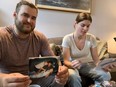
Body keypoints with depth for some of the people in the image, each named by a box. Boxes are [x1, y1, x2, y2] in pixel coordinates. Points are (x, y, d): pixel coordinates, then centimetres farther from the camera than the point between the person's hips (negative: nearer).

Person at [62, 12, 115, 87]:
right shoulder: (67, 39, -16)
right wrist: (72, 64, -42)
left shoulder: (92, 38, -8)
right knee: (74, 77, -39)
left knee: (106, 75, -21)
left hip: (85, 65, 3)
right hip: (72, 66, -3)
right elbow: (66, 61, -18)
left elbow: (96, 59, -7)